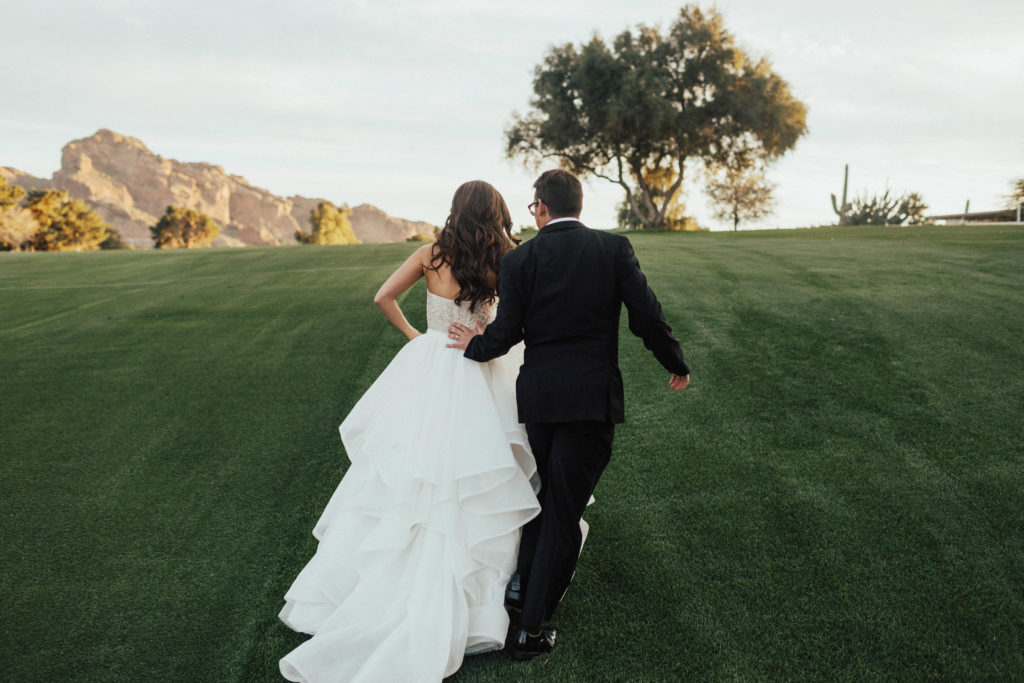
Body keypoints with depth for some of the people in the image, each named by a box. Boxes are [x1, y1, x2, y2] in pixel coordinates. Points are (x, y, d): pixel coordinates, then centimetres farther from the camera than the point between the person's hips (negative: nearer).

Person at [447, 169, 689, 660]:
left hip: (538, 396, 2)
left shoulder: (519, 260, -3)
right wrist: (676, 365, 11)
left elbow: (505, 335, -4)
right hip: (593, 398, -2)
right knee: (564, 511, 6)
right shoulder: (614, 248, -3)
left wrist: (475, 346, 17)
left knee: (546, 494, 26)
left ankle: (521, 583, 30)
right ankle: (531, 628, 14)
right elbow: (647, 317, -5)